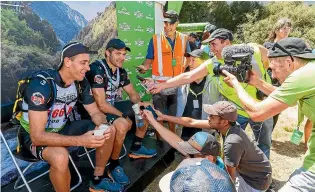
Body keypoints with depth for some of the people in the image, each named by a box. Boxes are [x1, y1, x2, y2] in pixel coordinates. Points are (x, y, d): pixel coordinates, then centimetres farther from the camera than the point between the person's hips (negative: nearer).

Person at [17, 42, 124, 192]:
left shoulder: (81, 83, -10)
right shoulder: (42, 85, -30)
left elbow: (95, 113, -1)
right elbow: (38, 136, -33)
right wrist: (81, 140, -41)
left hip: (62, 128, 7)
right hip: (33, 136, -6)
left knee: (110, 131, -7)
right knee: (60, 156, -39)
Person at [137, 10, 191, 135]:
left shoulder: (184, 39, 4)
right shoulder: (155, 39, -4)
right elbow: (149, 59, -4)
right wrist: (144, 67, -24)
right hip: (160, 84, -2)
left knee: (174, 115, 17)